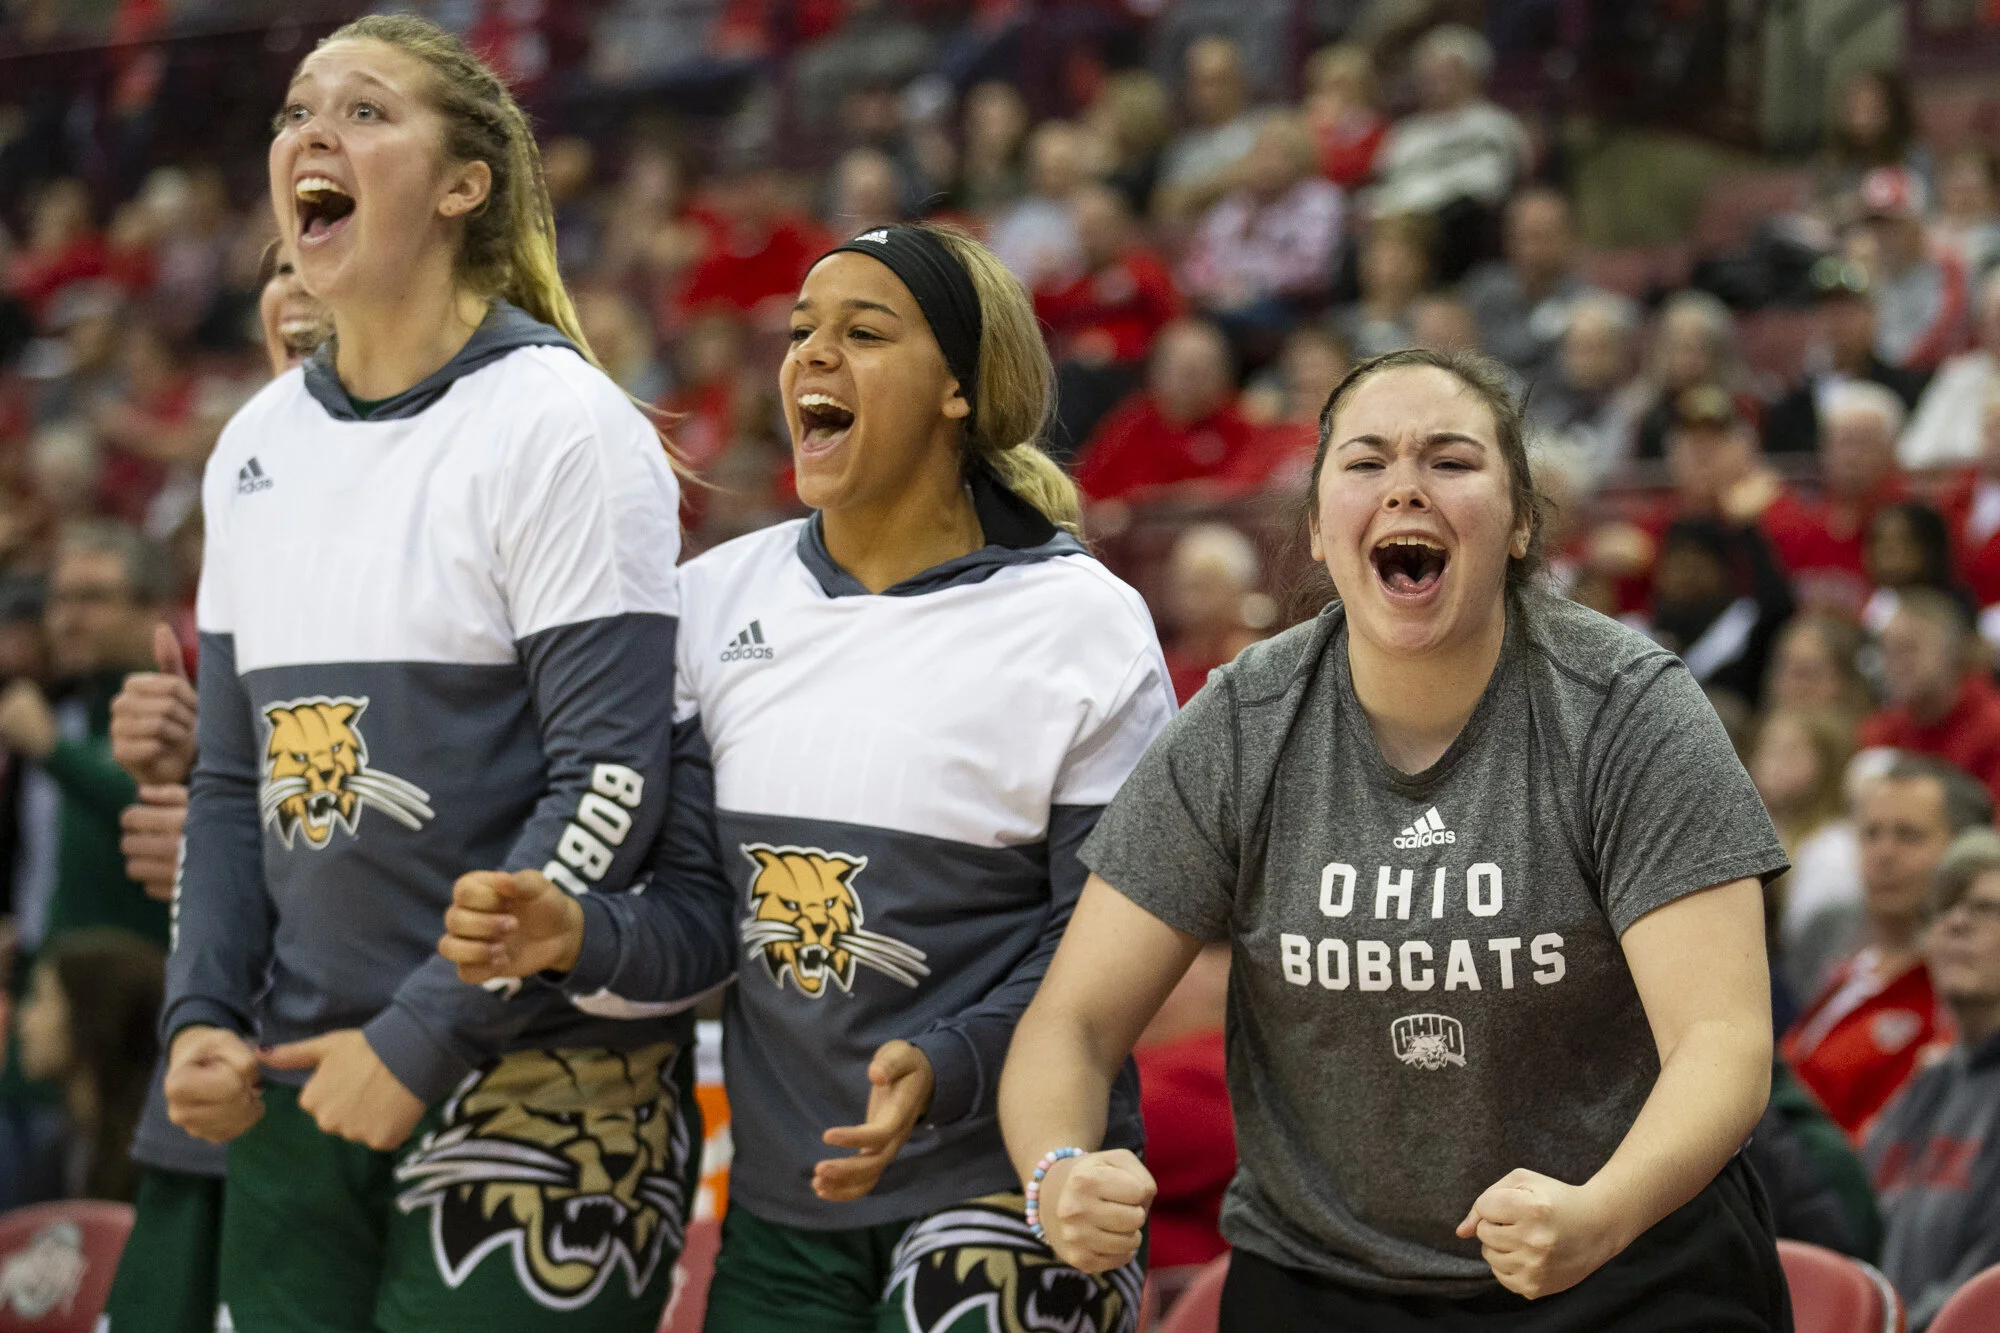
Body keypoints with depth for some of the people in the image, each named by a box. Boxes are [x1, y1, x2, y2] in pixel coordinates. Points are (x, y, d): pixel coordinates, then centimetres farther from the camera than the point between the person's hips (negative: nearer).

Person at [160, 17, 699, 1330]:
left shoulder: (560, 425, -9)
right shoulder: (259, 445, 12)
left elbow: (611, 778, -15)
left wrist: (422, 1037, -16)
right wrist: (202, 1015, 2)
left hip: (538, 1089, -6)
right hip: (303, 1084, 6)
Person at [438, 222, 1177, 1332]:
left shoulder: (1078, 623, -7)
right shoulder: (720, 595, 6)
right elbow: (715, 917, 6)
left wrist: (941, 1072, -24)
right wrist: (576, 936, -14)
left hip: (1004, 1190, -4)